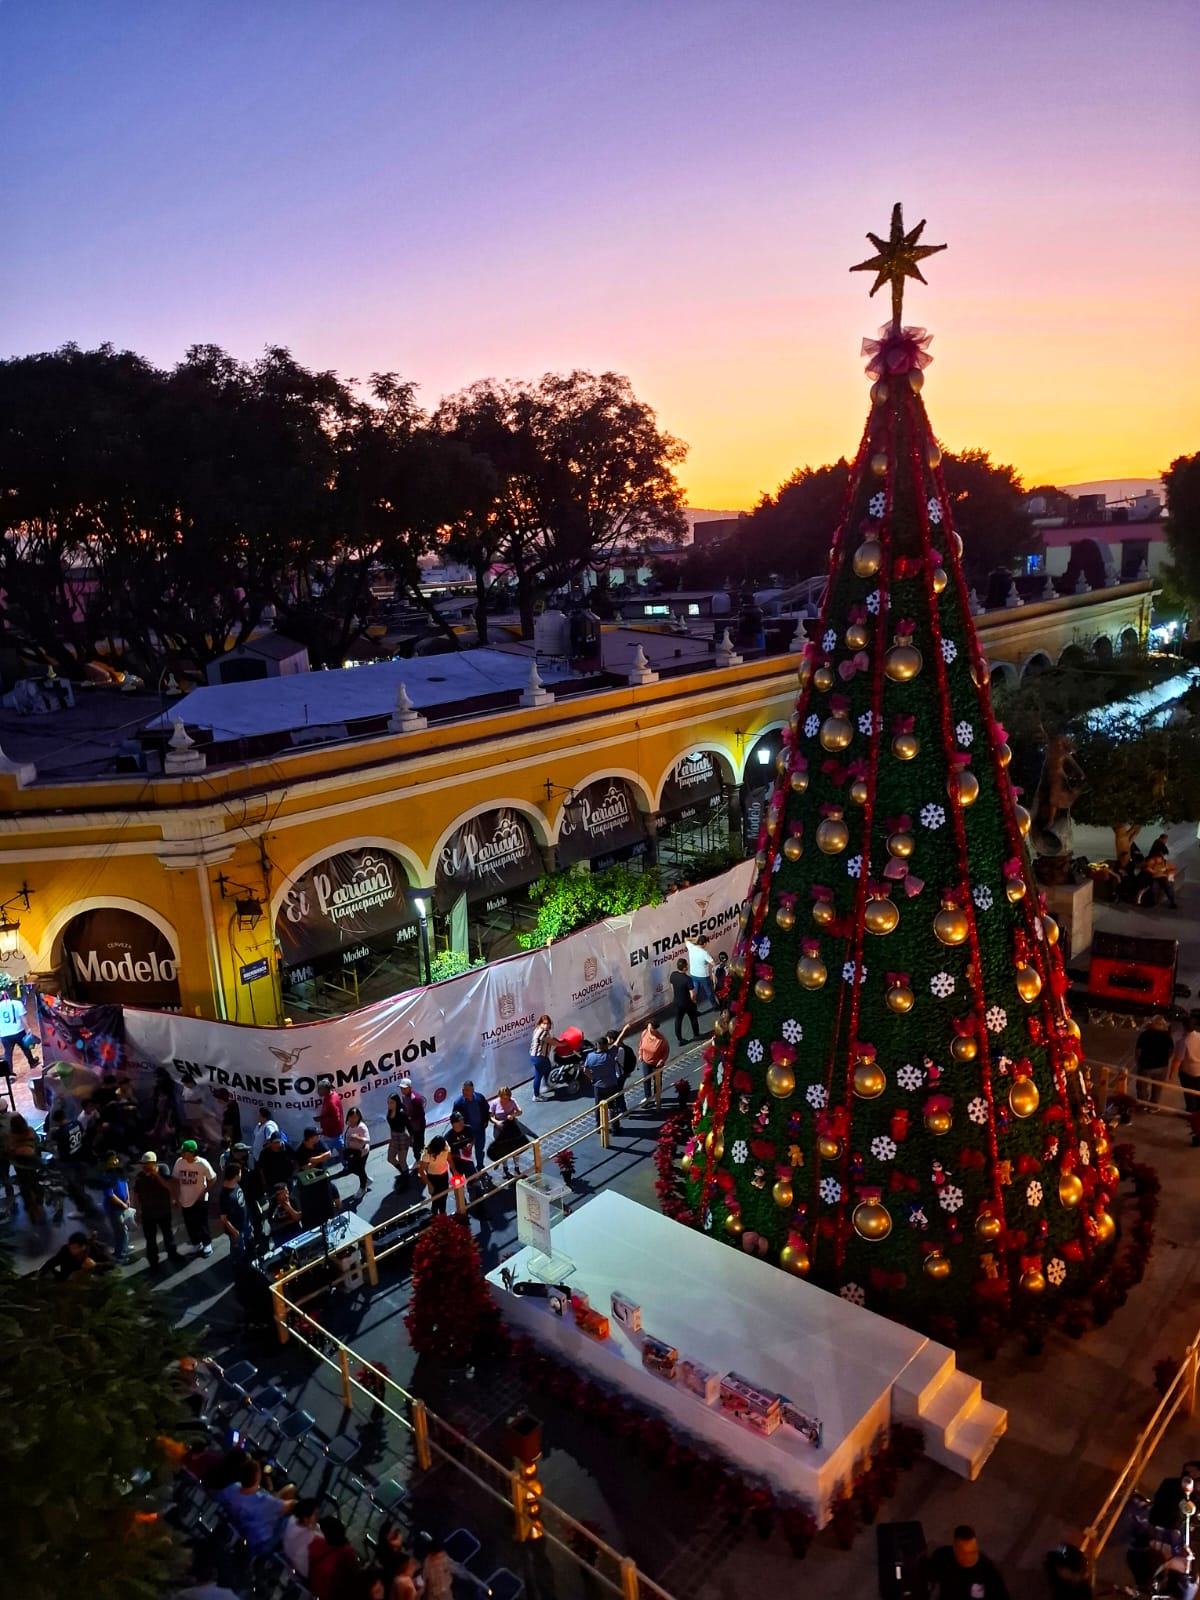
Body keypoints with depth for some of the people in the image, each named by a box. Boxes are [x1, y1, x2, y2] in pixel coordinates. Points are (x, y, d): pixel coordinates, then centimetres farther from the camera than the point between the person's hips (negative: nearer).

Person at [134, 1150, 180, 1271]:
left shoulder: (162, 1171, -13)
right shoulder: (140, 1176, -12)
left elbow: (170, 1187, -20)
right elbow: (136, 1195, -4)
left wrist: (157, 1175, -27)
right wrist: (137, 1211, -6)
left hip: (164, 1211, 1)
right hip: (147, 1213, -1)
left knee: (168, 1233, 18)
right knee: (150, 1239, 6)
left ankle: (172, 1254, 38)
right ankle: (153, 1262, 21)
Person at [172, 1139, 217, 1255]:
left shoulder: (202, 1163, -20)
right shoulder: (179, 1162, -11)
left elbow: (213, 1179, -9)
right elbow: (175, 1180, 2)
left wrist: (204, 1193, -11)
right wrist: (177, 1197, 0)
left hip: (200, 1200, -4)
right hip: (185, 1201, 4)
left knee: (202, 1224, 7)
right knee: (190, 1226, 16)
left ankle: (207, 1245, 29)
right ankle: (196, 1245, 36)